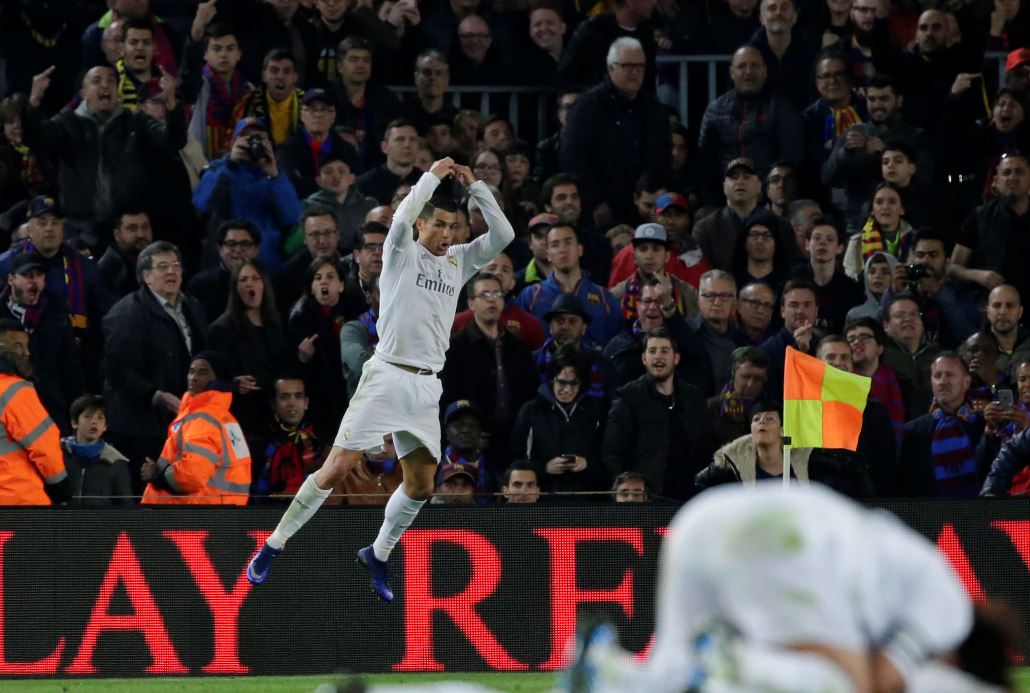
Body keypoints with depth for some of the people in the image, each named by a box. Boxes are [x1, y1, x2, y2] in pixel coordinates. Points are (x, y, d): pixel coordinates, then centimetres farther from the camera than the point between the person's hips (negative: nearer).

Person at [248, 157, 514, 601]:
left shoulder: (459, 261, 12)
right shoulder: (402, 253, -1)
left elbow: (503, 235, 3)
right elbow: (403, 216, -22)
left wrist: (474, 186, -2)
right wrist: (433, 175, -12)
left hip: (426, 389, 5)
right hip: (386, 377, -5)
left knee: (420, 485, 5)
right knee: (337, 468, -10)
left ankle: (378, 555, 27)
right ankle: (274, 545, -1)